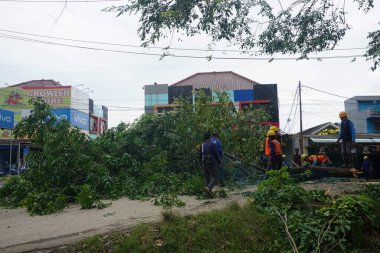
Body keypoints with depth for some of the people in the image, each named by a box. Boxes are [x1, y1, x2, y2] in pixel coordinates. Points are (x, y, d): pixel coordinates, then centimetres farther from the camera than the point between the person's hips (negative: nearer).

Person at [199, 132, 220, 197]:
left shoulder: (202, 145, 6)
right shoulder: (213, 144, -8)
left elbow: (200, 155, 8)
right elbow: (216, 154, -11)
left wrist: (201, 163, 20)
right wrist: (219, 161, 5)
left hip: (204, 164, 5)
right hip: (212, 164, -5)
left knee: (206, 178, 12)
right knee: (214, 178, -1)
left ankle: (209, 192, 8)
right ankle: (208, 188, -24)